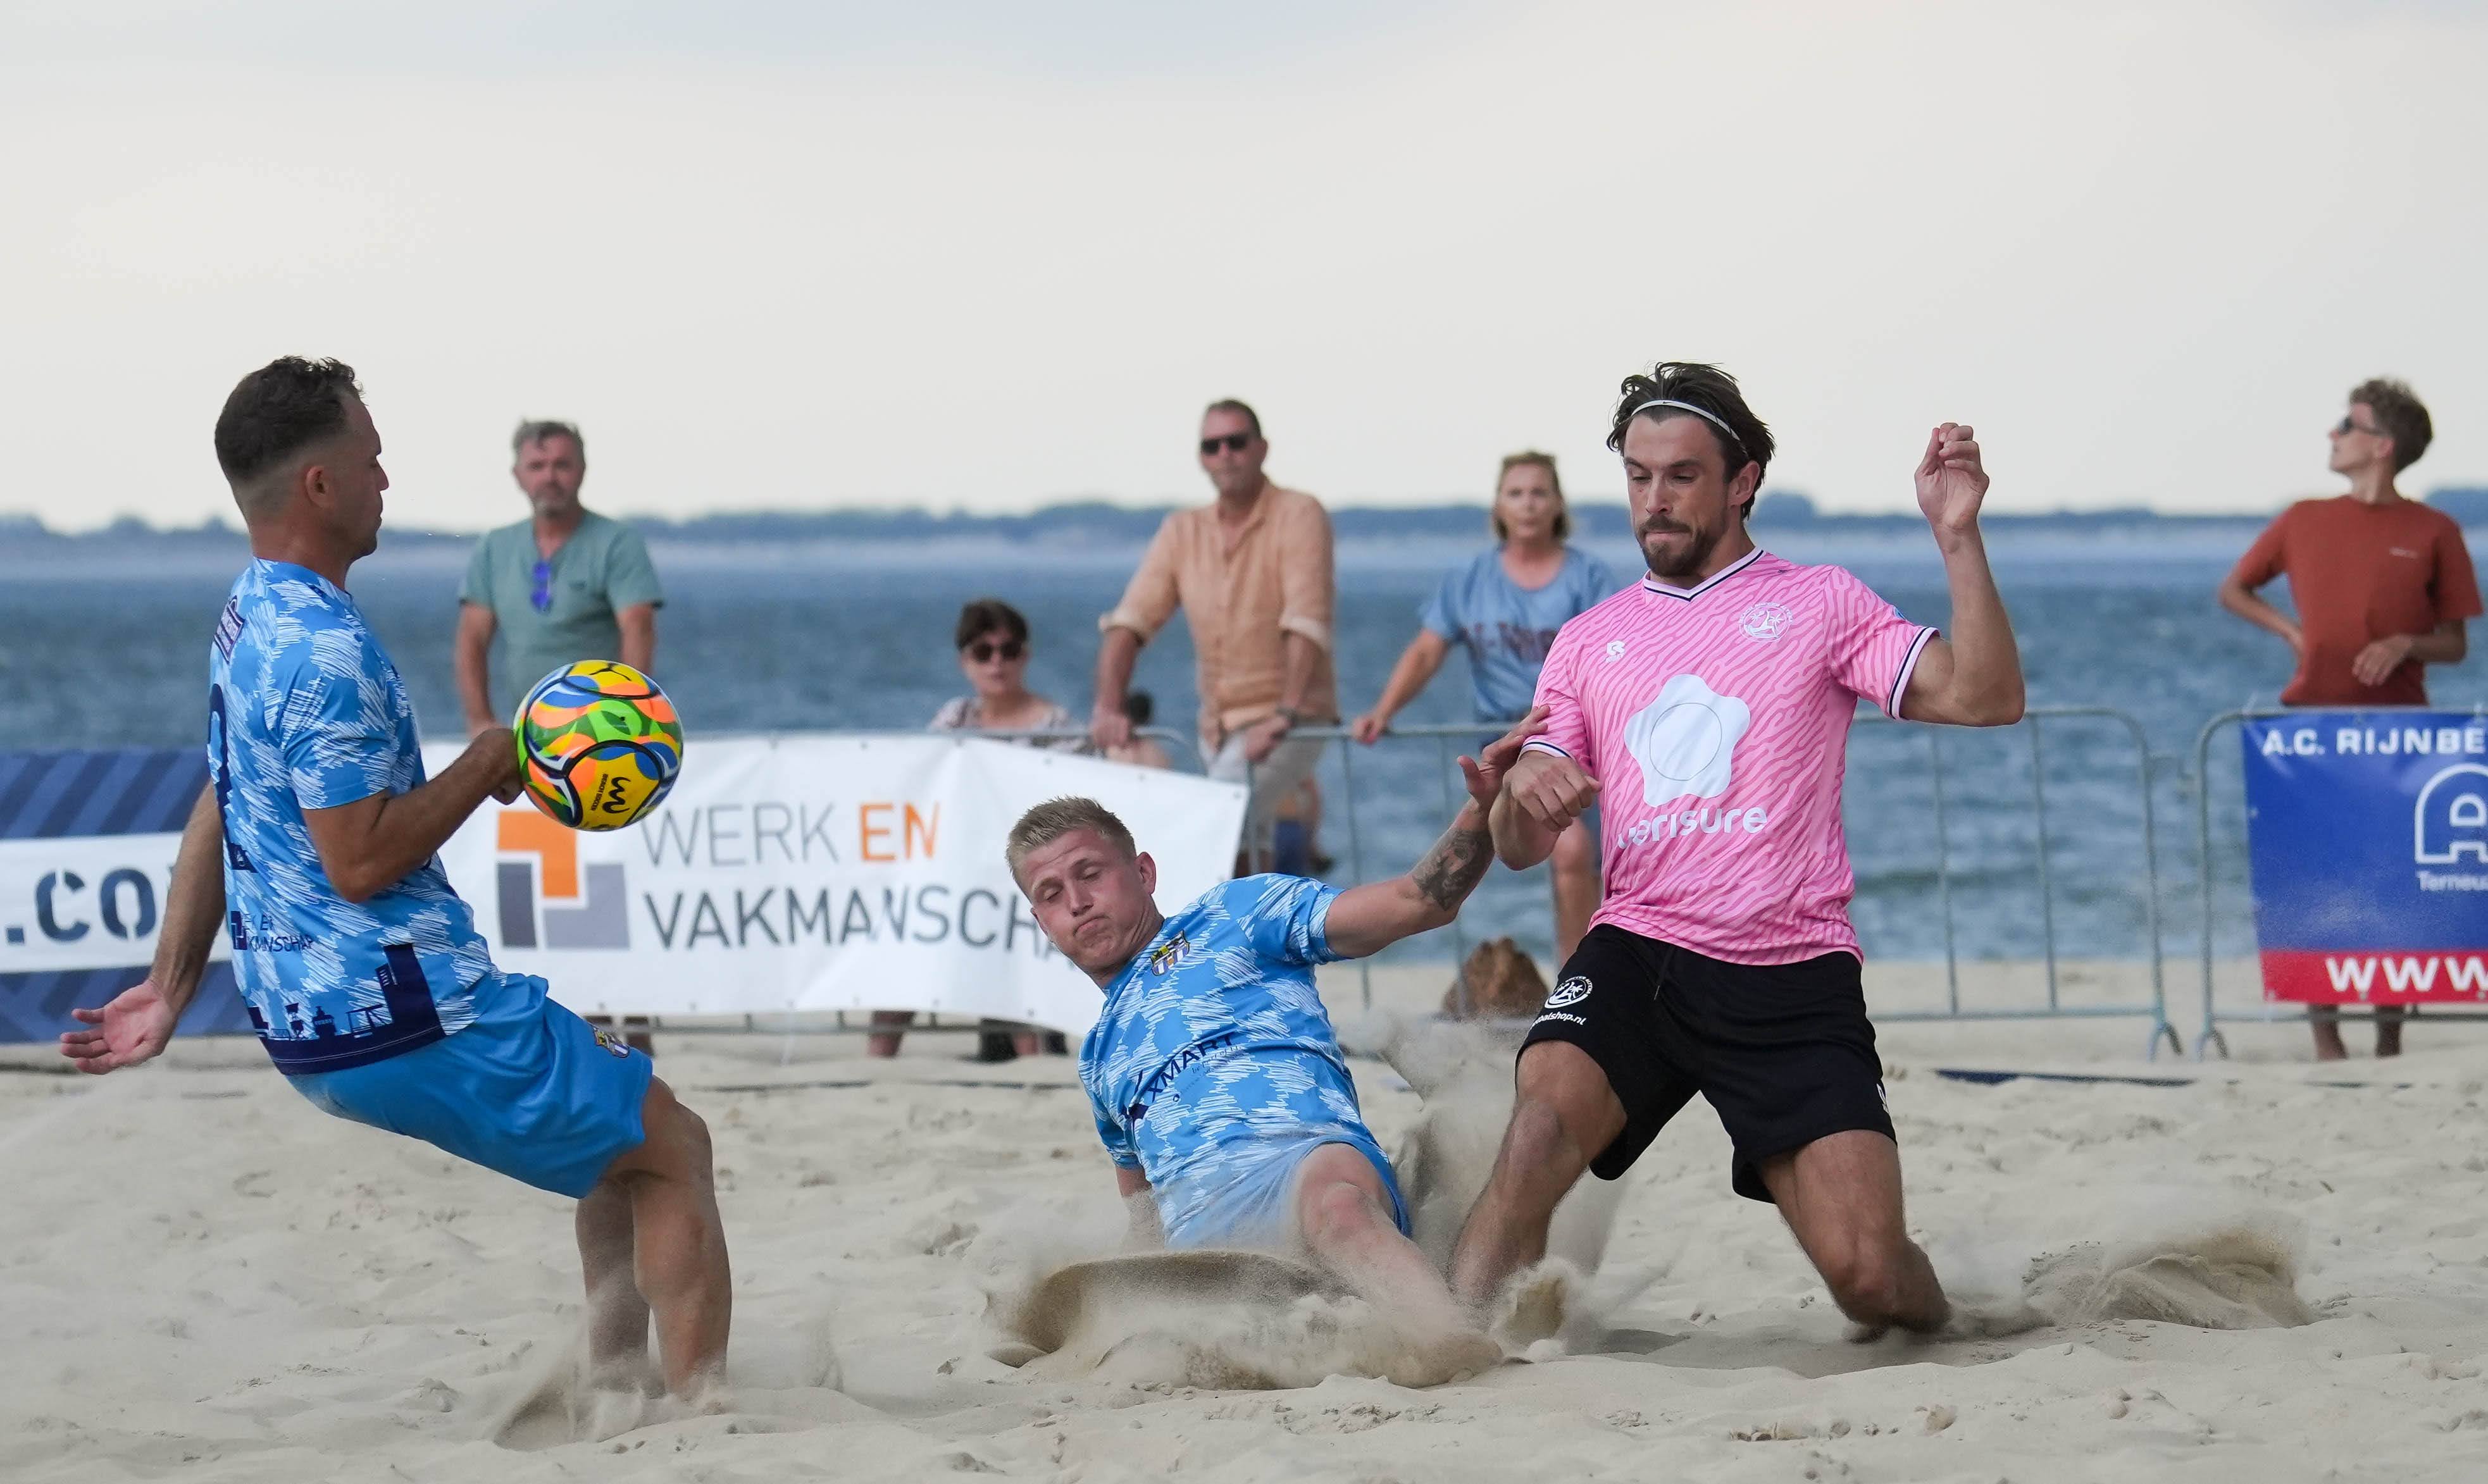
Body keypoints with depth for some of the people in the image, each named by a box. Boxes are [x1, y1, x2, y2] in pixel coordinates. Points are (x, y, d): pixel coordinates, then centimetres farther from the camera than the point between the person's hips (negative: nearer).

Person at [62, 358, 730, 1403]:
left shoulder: (248, 621, 13)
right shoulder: (324, 651, -21)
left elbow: (216, 818, 18)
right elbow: (362, 860, -24)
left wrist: (168, 989, 22)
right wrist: (488, 765, -14)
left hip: (305, 1020, 10)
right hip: (402, 1023, -10)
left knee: (622, 1107, 25)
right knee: (674, 1148, -1)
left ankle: (616, 1375, 24)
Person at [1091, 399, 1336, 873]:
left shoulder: (1299, 515, -8)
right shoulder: (1183, 532, 8)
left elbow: (1307, 623, -19)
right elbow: (1130, 620, 3)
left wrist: (1284, 714, -31)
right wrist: (1108, 707, -13)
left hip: (1290, 726, -7)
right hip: (1219, 727, 7)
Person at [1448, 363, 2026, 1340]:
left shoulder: (1818, 605, 10)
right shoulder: (1588, 643, 18)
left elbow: (1984, 699, -3)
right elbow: (1522, 848, 15)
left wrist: (1956, 538, -13)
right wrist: (1521, 801, -10)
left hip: (1793, 975, -2)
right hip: (1638, 954, 2)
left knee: (1866, 1273, -11)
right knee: (1541, 1125, -32)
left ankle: (1926, 1333, 24)